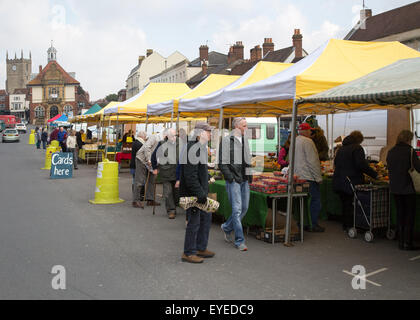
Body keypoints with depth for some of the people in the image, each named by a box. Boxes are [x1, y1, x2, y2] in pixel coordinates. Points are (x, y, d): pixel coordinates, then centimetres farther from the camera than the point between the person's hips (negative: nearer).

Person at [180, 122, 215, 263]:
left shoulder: (200, 147, 15)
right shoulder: (193, 148, -19)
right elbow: (190, 175, -25)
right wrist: (199, 193, -25)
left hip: (200, 192, 11)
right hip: (192, 193, -11)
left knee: (206, 217, 17)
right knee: (194, 221, -2)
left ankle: (201, 248, 29)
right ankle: (188, 253, 10)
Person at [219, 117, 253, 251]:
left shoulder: (245, 141, 16)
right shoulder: (226, 140, -6)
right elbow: (222, 163, -9)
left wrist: (249, 176, 14)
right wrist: (230, 177, -15)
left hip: (244, 180, 7)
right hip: (233, 180, -7)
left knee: (244, 208, 9)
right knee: (237, 209, -7)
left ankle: (227, 227, 31)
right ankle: (239, 240, 1)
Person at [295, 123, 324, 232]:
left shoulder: (294, 141, 13)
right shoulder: (307, 141, -13)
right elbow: (312, 161, -15)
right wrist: (318, 177, -10)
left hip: (298, 176, 9)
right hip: (308, 176, -9)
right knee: (315, 200, -1)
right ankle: (313, 225, 1)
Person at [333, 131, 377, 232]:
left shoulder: (341, 148, 15)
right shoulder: (357, 148, -10)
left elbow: (336, 163, 23)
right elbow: (361, 165, -19)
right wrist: (374, 174, -14)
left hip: (339, 181, 7)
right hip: (352, 182, -7)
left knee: (345, 204, 14)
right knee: (352, 205, 0)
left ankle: (345, 225, 20)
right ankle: (350, 226, 2)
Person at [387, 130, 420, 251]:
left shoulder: (391, 152, 6)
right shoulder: (410, 151, -10)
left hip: (395, 188, 5)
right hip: (407, 187, -5)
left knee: (400, 214, 13)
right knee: (410, 215, 3)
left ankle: (401, 241, 16)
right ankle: (408, 243, 3)